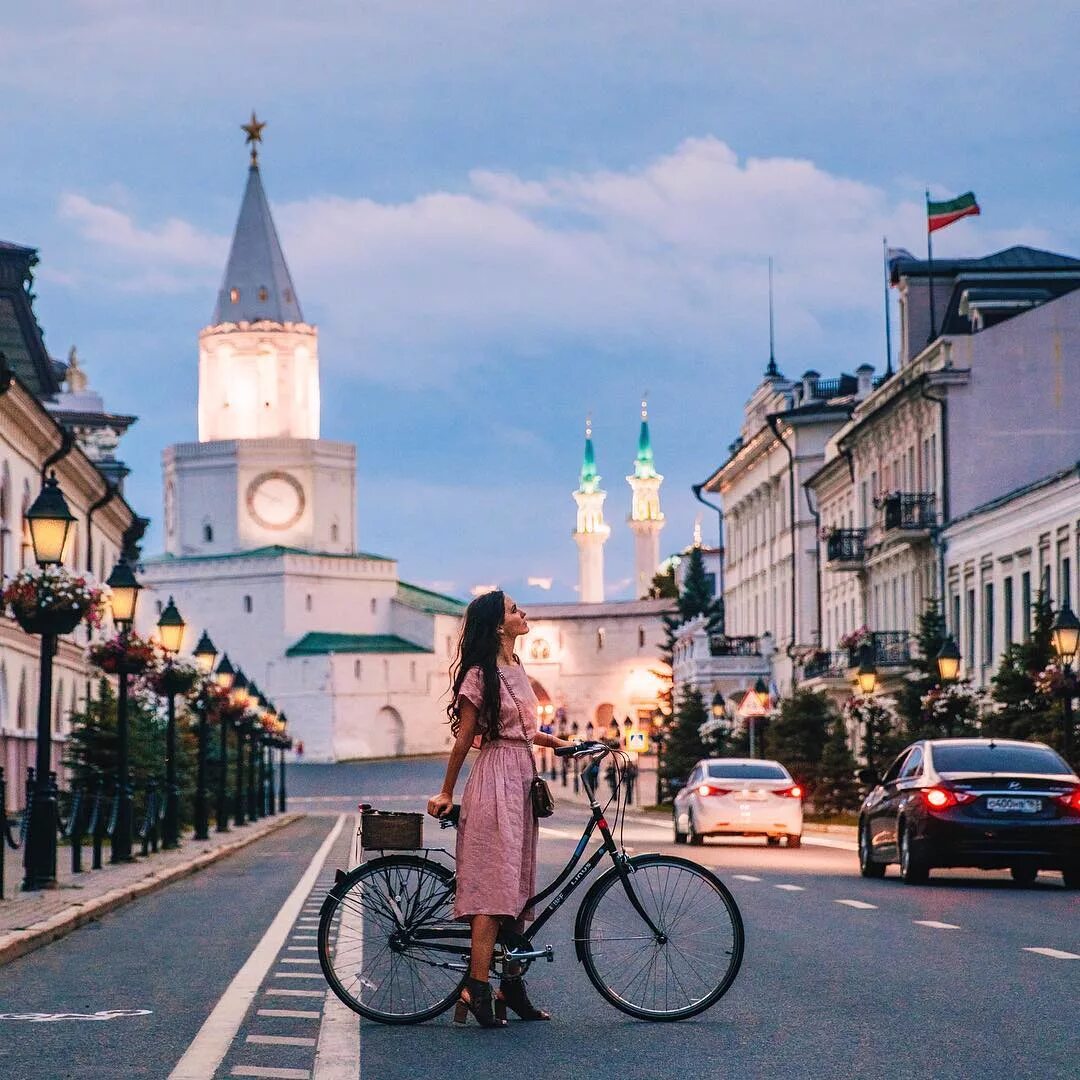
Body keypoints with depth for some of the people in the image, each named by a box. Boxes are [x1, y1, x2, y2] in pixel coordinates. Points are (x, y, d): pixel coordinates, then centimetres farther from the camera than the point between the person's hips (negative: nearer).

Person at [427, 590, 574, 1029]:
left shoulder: (516, 669, 15)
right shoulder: (480, 674, -10)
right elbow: (464, 738, -7)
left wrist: (551, 740, 9)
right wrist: (446, 793, -2)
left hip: (522, 777, 9)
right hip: (495, 777, -9)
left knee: (518, 883, 9)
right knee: (494, 883, -13)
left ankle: (512, 985, 14)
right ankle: (476, 989, -15)